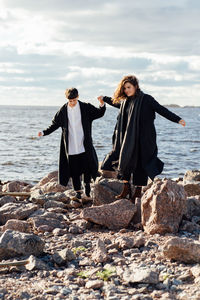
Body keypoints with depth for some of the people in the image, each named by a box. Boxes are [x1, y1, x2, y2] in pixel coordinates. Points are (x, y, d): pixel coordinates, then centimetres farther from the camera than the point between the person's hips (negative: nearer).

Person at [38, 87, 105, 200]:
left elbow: (99, 113, 5)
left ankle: (87, 185, 27)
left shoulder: (86, 108, 0)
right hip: (71, 148, 1)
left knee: (88, 166, 1)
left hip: (84, 146, -1)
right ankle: (78, 192, 12)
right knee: (74, 171, 2)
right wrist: (44, 132, 2)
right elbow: (55, 124, 12)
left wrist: (102, 105, -16)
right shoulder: (63, 110, 3)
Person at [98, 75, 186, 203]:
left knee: (140, 164, 0)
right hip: (129, 137, 6)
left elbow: (162, 110, -12)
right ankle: (126, 189, 18)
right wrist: (104, 99, 47)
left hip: (144, 138, -6)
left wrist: (177, 119, -20)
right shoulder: (125, 101, 10)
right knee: (125, 160, 6)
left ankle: (138, 191, 10)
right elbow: (116, 102, 33)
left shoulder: (146, 99, -9)